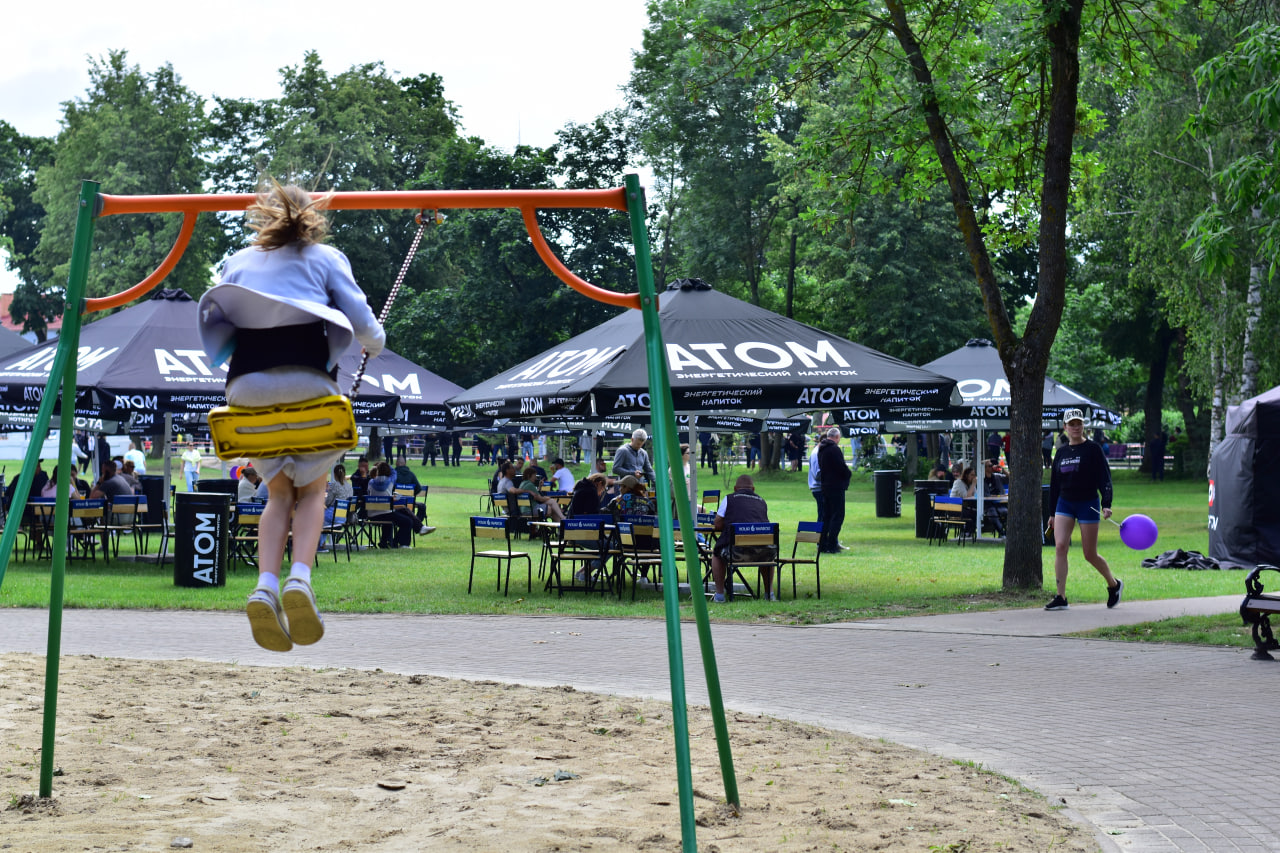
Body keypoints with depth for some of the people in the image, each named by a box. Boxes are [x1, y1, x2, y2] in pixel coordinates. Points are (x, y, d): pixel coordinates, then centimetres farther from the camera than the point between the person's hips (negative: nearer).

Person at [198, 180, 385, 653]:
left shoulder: (237, 262, 25)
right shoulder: (325, 258, 18)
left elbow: (218, 332, 25)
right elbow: (363, 323, 11)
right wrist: (375, 345, 33)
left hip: (247, 384, 2)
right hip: (307, 380, -2)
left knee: (280, 492, 17)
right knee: (312, 489, 14)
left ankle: (266, 584, -7)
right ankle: (300, 577, -12)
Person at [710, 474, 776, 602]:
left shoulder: (729, 499, 14)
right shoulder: (761, 502, 22)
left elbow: (717, 525, 15)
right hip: (761, 552, 3)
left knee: (717, 554, 30)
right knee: (770, 554, 39)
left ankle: (719, 594, 23)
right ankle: (769, 593, 32)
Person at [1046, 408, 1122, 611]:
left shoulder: (1093, 450, -4)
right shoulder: (1061, 452, 10)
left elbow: (1104, 478, -8)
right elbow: (1054, 483, 16)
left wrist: (1106, 504, -19)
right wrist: (1053, 512, 16)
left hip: (1088, 503, -4)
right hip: (1064, 504, 4)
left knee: (1090, 555, 1)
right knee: (1060, 546, -12)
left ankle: (1114, 584, 28)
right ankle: (1061, 598, -10)